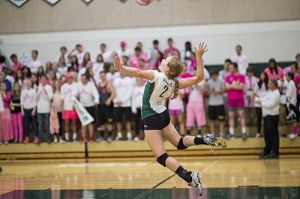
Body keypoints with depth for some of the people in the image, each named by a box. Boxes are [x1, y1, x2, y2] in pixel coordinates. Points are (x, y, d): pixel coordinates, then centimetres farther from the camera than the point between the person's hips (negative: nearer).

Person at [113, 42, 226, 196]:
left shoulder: (156, 76, -21)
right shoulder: (175, 82, -5)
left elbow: (138, 73, -39)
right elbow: (199, 77, -2)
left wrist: (122, 68, -51)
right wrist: (199, 57, 0)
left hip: (151, 118, -6)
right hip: (163, 114, 7)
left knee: (161, 157, -5)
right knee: (180, 143, 25)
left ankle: (190, 178, -18)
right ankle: (205, 140, 1)